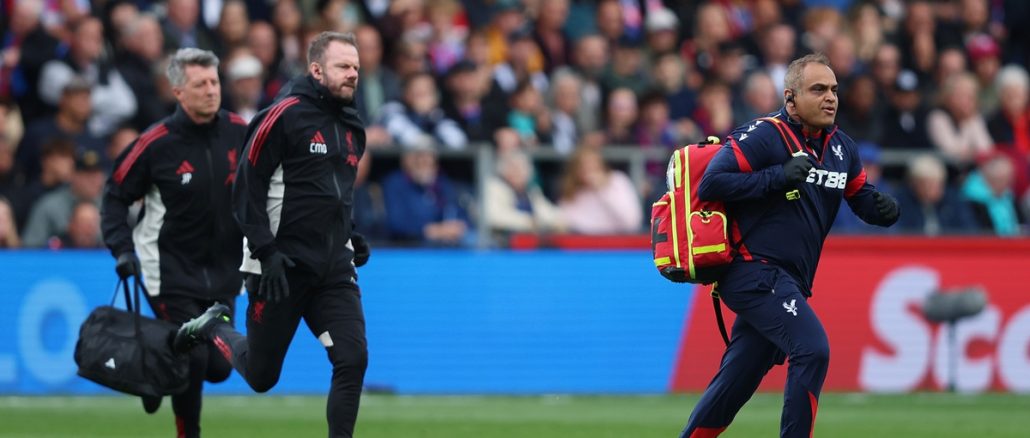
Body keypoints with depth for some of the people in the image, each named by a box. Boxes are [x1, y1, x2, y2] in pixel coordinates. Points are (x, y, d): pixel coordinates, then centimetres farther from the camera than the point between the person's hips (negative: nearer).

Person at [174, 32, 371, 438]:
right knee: (262, 375, 4)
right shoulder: (285, 116, -12)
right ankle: (215, 328, 33)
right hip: (281, 266, -6)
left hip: (334, 268, 6)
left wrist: (352, 238, 12)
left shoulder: (352, 128, 11)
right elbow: (247, 187, -13)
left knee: (352, 360, -10)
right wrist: (266, 251, -18)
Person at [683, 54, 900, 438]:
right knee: (812, 350, -23)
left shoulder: (841, 148, 13)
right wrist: (778, 176, -23)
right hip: (756, 272, -8)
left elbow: (862, 198, 21)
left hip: (788, 283, 8)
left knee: (734, 386, 10)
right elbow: (710, 184, -17)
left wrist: (882, 208, -3)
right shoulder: (761, 137, -10)